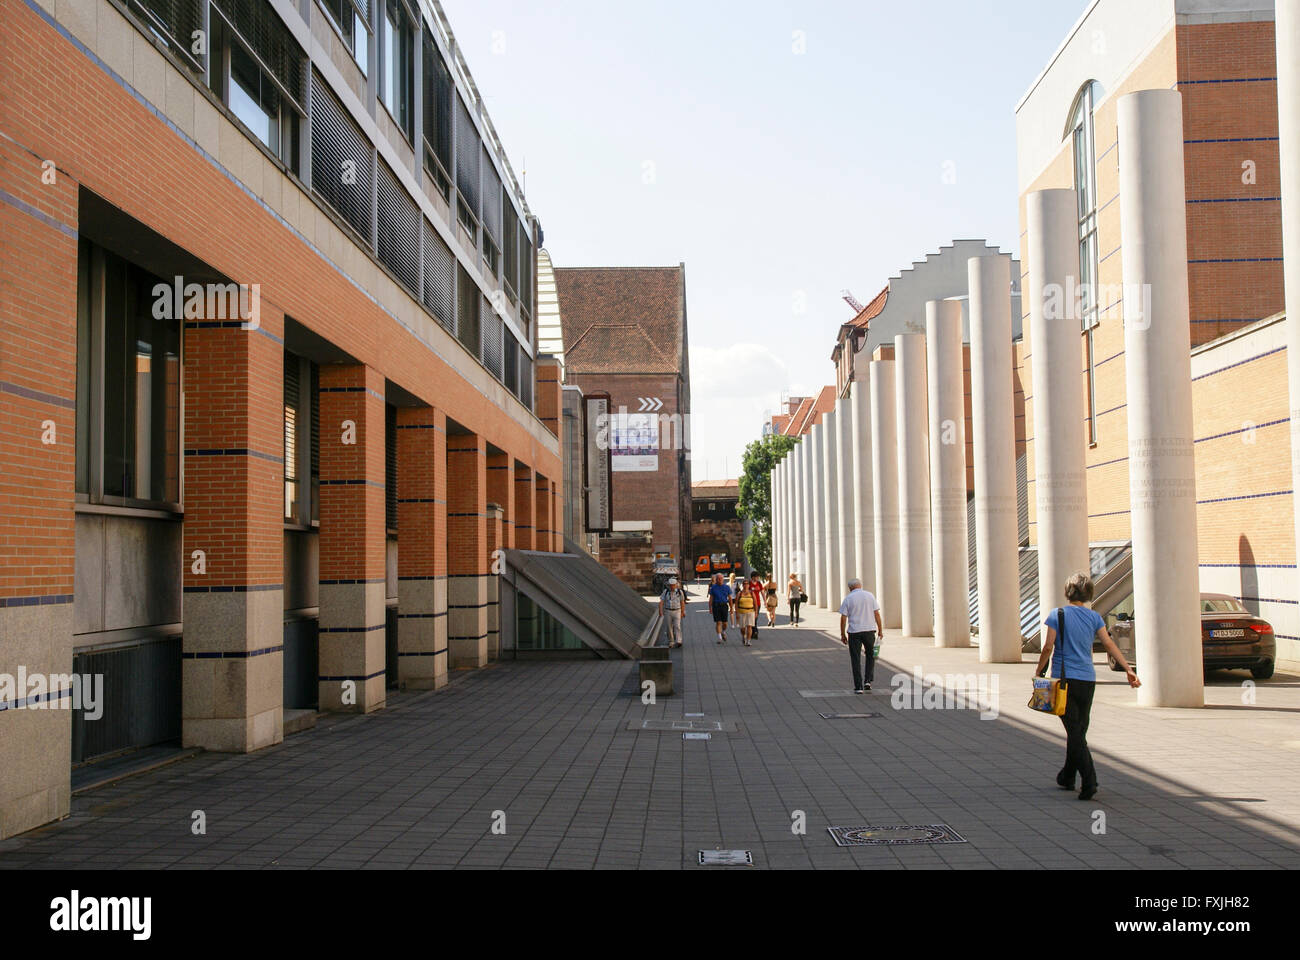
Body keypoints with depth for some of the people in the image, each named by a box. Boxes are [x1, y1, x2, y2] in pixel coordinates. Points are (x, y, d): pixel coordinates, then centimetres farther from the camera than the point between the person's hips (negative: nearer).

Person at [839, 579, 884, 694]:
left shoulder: (848, 599, 0)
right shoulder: (869, 596, 4)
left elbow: (843, 618, -3)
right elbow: (877, 614, 1)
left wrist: (843, 634, 3)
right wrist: (880, 630, 7)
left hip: (854, 632, -1)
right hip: (869, 630, 1)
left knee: (856, 659, 4)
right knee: (870, 656, 20)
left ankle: (858, 686, 2)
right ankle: (868, 681, 10)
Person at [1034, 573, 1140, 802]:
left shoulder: (1058, 614, -5)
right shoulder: (1094, 617, 4)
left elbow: (1048, 647, -9)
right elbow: (1109, 644, -4)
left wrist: (1039, 671, 3)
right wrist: (1128, 669, -5)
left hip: (1065, 679, -4)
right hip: (1087, 680, 4)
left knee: (1075, 732, -5)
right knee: (1079, 731, 16)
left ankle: (1089, 781, -19)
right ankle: (1067, 777, 28)